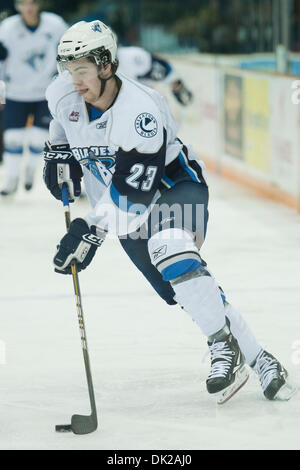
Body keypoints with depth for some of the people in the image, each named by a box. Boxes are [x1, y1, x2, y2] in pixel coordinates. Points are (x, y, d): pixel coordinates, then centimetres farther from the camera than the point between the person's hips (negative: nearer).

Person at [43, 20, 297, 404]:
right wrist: (58, 155, 5)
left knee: (168, 245, -37)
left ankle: (225, 348, -28)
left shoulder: (142, 111, -31)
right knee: (179, 289, -7)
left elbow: (132, 191, -34)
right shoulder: (63, 94, -10)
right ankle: (258, 359, -1)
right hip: (125, 213, 6)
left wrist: (92, 231, -38)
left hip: (175, 187, -6)